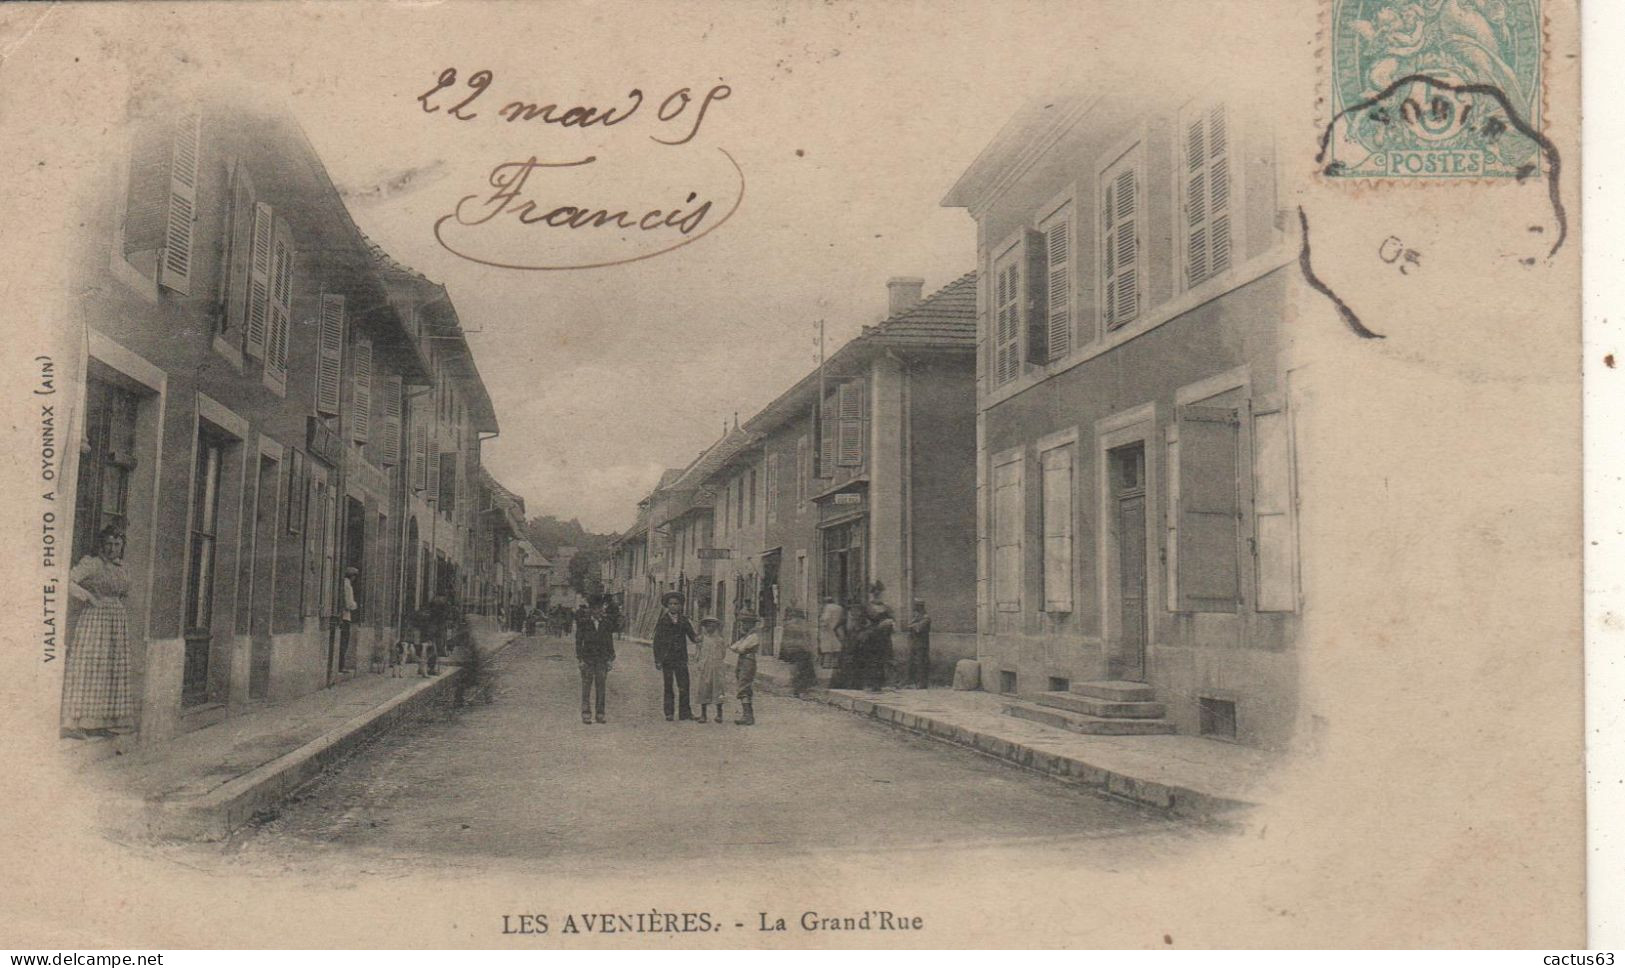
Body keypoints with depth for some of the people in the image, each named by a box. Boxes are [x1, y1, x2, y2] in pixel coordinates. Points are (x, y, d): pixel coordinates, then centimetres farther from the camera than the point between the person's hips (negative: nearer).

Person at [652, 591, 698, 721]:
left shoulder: (684, 620, 9)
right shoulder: (662, 621, 3)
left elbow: (692, 636, 8)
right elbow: (657, 641, 2)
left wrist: (697, 638, -17)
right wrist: (657, 660, -4)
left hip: (681, 658, 1)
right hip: (667, 658, -1)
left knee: (684, 686, -4)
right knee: (668, 686, 1)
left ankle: (685, 712, 4)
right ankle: (669, 713, 8)